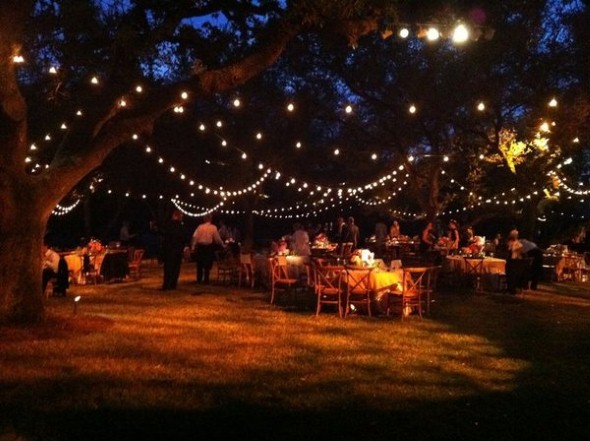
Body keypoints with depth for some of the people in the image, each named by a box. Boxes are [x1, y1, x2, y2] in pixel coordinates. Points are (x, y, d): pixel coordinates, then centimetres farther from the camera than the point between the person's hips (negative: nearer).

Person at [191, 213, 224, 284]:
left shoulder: (200, 227, 0)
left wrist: (193, 246, -4)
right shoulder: (213, 227, -4)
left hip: (200, 246, 2)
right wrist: (222, 245, 11)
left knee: (200, 264, 12)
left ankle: (199, 280, 14)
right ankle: (206, 280, 3)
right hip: (209, 247, -2)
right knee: (207, 265, 5)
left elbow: (194, 237, -6)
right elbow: (217, 238, -3)